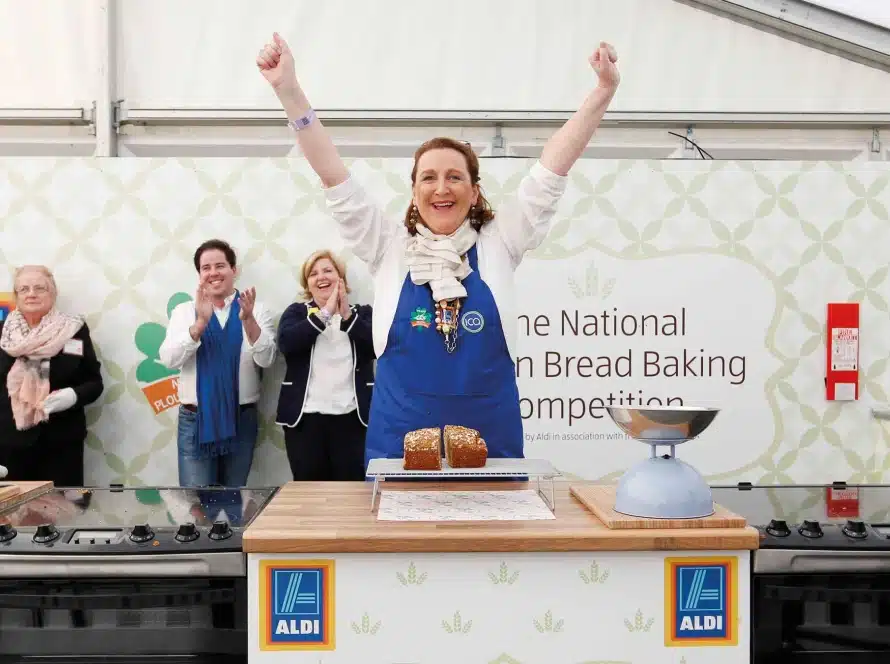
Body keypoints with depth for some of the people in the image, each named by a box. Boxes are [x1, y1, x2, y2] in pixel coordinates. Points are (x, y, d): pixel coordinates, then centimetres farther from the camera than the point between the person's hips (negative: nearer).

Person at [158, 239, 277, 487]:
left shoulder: (256, 310, 1)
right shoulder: (184, 311, 3)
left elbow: (266, 359, -10)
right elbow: (169, 359, -10)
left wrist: (248, 320, -27)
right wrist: (201, 321, -24)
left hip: (241, 420, 1)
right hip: (196, 421, 0)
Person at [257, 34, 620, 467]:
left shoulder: (497, 247, 4)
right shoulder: (390, 250, 3)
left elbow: (551, 173, -2)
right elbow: (336, 179, -3)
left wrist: (604, 91, -8)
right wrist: (288, 90, -10)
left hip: (490, 444, 1)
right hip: (399, 444, 0)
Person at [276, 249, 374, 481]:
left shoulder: (362, 313, 12)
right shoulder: (296, 312, 11)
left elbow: (376, 347, -7)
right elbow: (286, 344, -10)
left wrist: (347, 315, -17)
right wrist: (325, 313, -14)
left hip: (352, 417, 0)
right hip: (305, 417, 0)